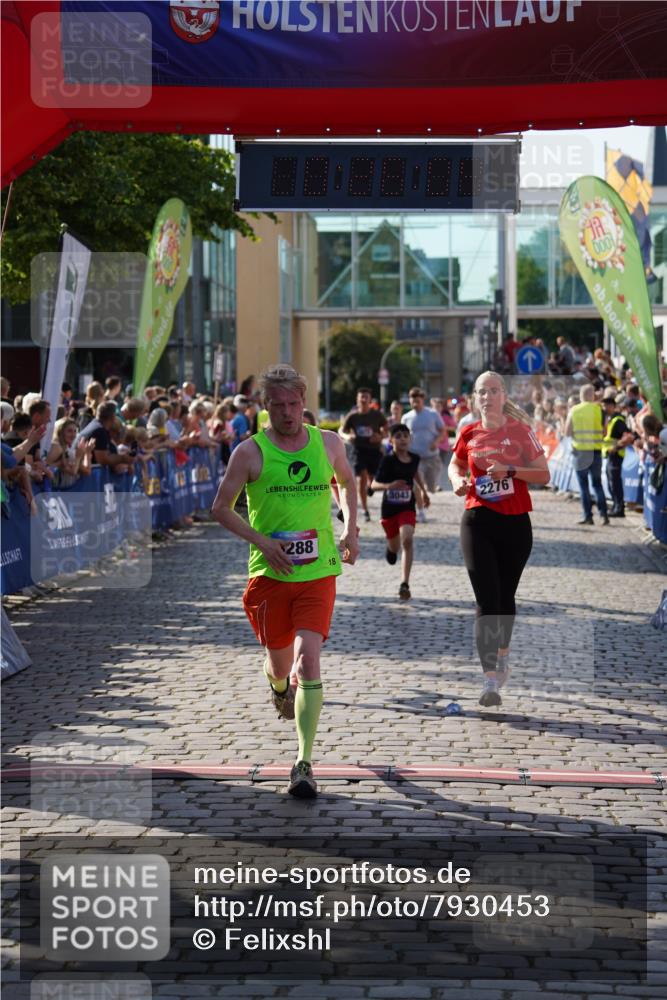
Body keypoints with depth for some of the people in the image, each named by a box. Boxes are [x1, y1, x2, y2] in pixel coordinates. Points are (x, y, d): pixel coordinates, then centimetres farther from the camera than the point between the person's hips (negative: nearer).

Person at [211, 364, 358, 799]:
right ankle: (279, 686, 54)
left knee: (308, 658, -15)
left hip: (318, 572, 0)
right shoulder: (250, 452, -4)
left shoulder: (329, 443, 4)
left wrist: (351, 529, 13)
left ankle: (305, 763, -14)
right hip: (269, 573, 0)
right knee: (279, 661, 13)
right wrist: (262, 542, -10)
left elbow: (347, 481, 25)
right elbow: (222, 508, 2)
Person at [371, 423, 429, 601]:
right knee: (394, 546, 15)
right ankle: (391, 548, 57)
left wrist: (423, 491, 26)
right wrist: (389, 485, -34)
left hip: (407, 508, 1)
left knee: (407, 540, -21)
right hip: (389, 508, -1)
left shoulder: (414, 458, -2)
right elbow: (374, 484, -16)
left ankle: (405, 584, -21)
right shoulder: (388, 460, -15)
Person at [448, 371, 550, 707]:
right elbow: (455, 466, 22)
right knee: (486, 601, -10)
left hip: (515, 523, 0)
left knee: (505, 597, 14)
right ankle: (491, 680, -16)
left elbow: (543, 475, -2)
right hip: (478, 522, 0)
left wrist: (510, 470, -16)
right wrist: (458, 481, 0)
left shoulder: (520, 431, -1)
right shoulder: (469, 433, 4)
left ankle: (502, 655, 41)